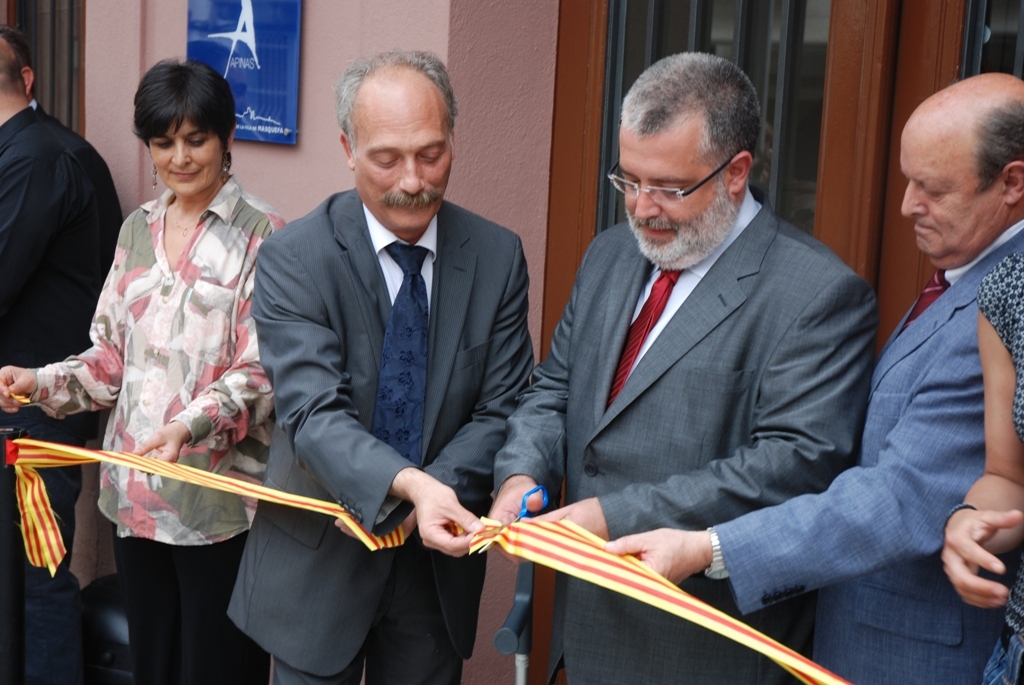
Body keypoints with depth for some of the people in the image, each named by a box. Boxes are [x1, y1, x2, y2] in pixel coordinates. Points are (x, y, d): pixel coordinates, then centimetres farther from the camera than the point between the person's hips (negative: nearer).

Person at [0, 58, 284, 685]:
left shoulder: (261, 235, -7)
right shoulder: (139, 229, 11)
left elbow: (260, 374, -11)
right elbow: (113, 357, 15)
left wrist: (192, 424, -27)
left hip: (218, 499, -6)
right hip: (136, 491, 6)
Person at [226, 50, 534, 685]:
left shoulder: (498, 256, -4)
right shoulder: (293, 259, -14)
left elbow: (502, 409, -3)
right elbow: (314, 415, -23)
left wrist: (435, 496, -20)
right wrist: (410, 485, -40)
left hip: (437, 554, 3)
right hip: (319, 562, -2)